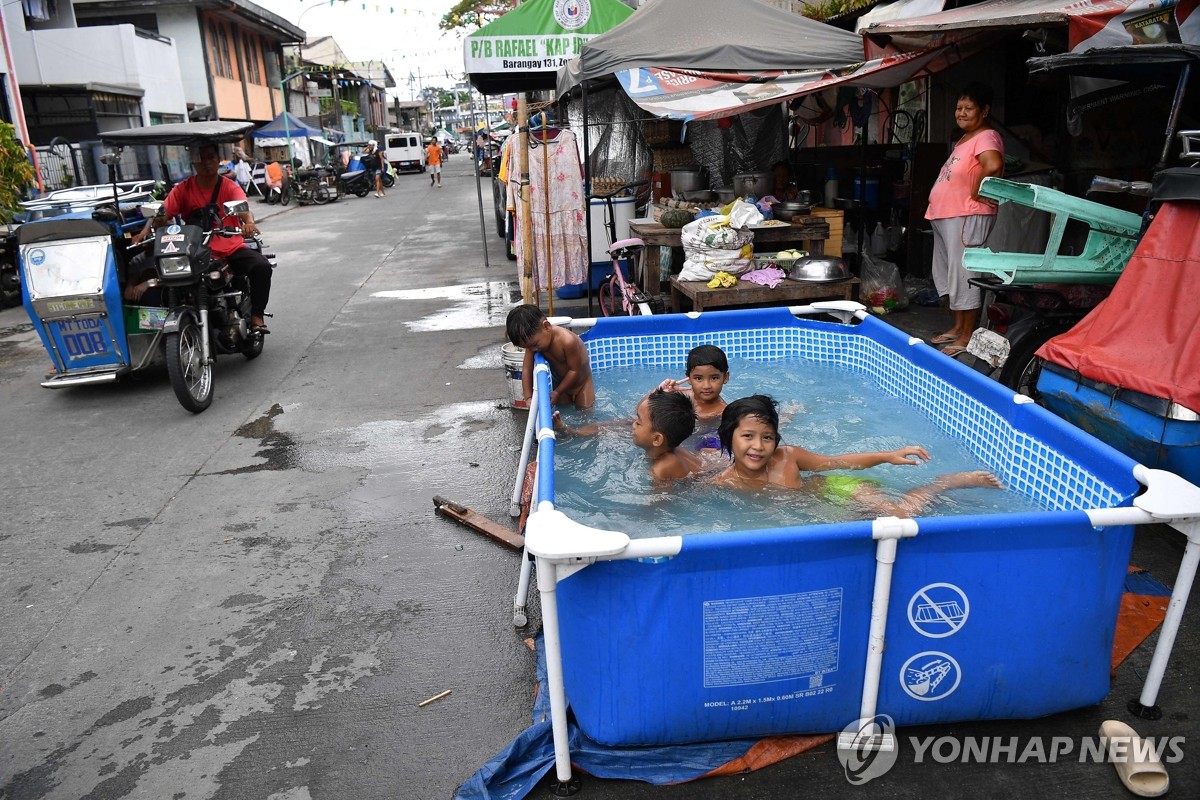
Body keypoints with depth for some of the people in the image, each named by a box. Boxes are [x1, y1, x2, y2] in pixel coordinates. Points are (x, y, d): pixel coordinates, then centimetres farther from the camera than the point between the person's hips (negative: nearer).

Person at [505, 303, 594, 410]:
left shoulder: (567, 341, -39)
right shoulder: (533, 340, -20)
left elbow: (575, 370, -30)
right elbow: (526, 369, -18)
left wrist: (557, 392, -25)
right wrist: (528, 397, -26)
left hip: (580, 380, -4)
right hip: (560, 382, 4)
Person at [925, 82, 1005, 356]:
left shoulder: (986, 137, -13)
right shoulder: (966, 138, 18)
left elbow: (994, 165, -34)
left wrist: (977, 193, -22)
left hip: (967, 216, -11)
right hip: (944, 215, 11)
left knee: (962, 274, -6)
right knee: (945, 272, 16)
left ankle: (967, 336, 1)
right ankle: (957, 326, 28)